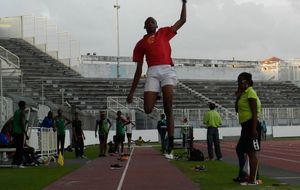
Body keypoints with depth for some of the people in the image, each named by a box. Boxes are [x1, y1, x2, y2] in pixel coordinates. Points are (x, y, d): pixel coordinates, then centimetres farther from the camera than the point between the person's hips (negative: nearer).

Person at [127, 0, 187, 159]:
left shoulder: (164, 32, 22)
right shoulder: (141, 44, 21)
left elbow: (182, 20, 22)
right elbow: (139, 70, 20)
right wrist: (132, 92, 15)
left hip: (167, 70, -1)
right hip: (153, 72, 1)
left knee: (168, 109, -12)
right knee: (148, 110, -16)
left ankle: (170, 147, -12)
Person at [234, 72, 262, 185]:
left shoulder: (250, 92, -11)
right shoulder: (244, 93, 17)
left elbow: (255, 113, -17)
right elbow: (237, 109, 21)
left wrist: (254, 129, -24)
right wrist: (238, 96, 8)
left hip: (251, 125, -10)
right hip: (245, 125, 10)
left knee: (251, 152, -7)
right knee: (240, 149, 15)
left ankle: (252, 180, -4)